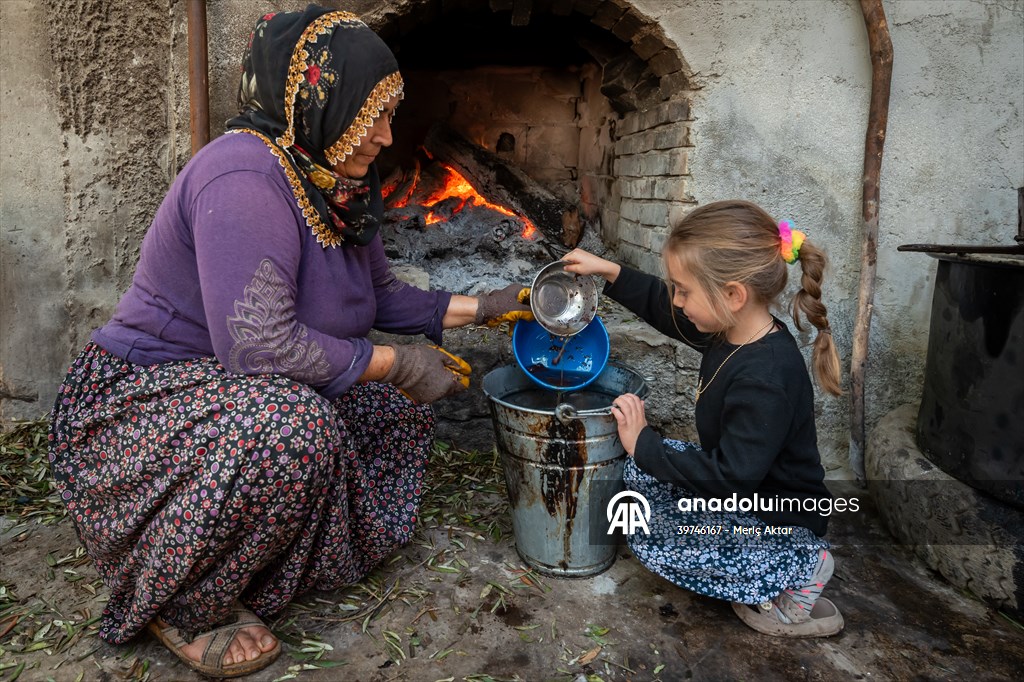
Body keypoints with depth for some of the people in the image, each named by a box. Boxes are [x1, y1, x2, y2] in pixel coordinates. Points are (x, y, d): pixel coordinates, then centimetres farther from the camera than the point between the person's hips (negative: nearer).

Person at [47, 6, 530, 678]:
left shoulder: (338, 183, 3)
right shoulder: (244, 178, -27)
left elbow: (381, 293, 12)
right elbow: (259, 344, -34)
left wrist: (481, 308, 4)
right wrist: (397, 363, -24)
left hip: (243, 392, 9)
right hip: (136, 401, -9)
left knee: (400, 406, 6)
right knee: (291, 426, -37)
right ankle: (183, 604, -10)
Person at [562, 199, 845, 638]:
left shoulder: (765, 381, -35)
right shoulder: (731, 331, -8)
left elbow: (730, 475, -33)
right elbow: (662, 308, 9)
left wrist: (643, 444, -26)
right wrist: (611, 272, 4)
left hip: (781, 520, -9)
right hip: (741, 489, 9)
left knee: (651, 543, -12)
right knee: (639, 474, 7)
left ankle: (799, 570, -2)